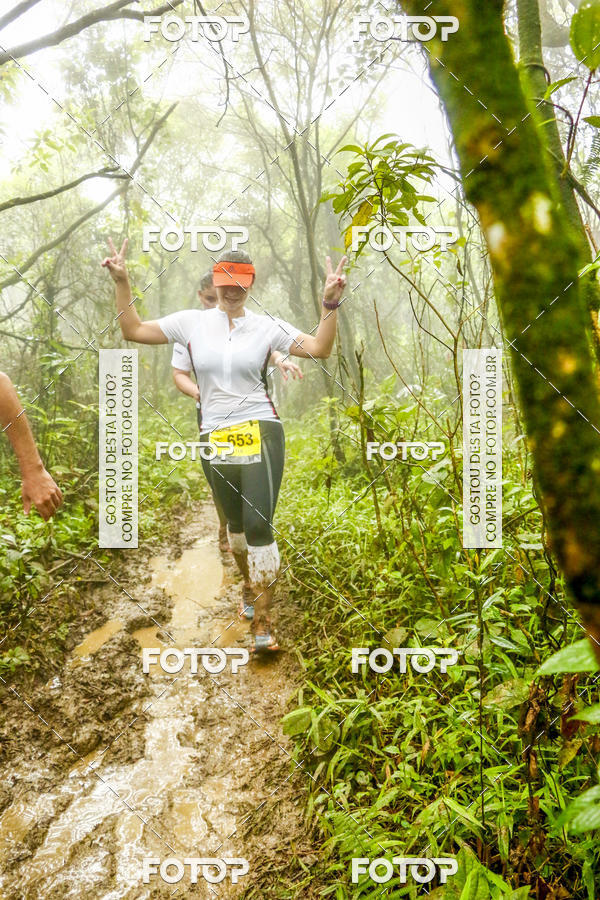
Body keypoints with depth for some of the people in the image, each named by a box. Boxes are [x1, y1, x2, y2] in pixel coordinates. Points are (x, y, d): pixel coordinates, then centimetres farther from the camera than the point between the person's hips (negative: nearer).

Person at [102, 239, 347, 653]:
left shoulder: (267, 326, 1)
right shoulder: (192, 322, 6)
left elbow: (319, 348, -9)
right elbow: (134, 330, 6)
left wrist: (331, 303, -19)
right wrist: (122, 283, -3)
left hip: (261, 432, -2)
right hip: (216, 438, 3)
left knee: (259, 525, -10)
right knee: (237, 522, 17)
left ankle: (262, 621, 2)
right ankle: (253, 582, 45)